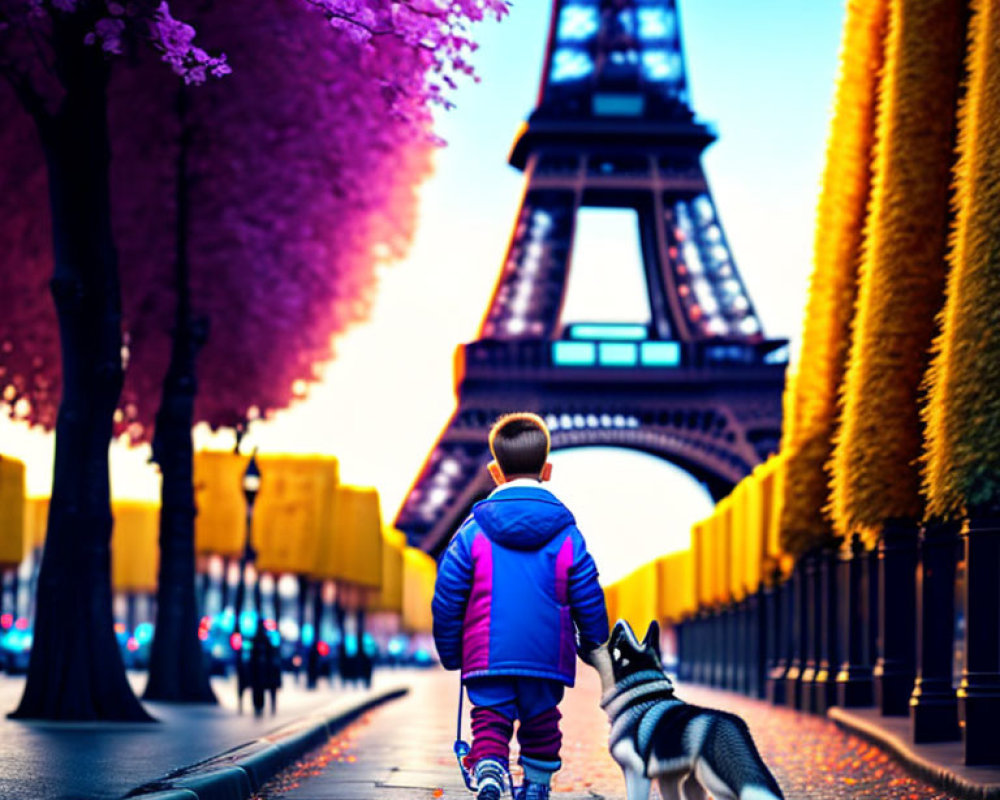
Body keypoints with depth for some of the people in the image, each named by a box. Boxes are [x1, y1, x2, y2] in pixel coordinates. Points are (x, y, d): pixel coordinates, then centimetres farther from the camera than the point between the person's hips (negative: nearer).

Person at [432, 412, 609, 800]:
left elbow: (447, 597, 0)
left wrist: (450, 653, 13)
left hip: (487, 656, -1)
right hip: (548, 656, 1)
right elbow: (589, 601, 3)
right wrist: (594, 649, 19)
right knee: (541, 722, 19)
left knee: (490, 722, 2)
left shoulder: (473, 531, -2)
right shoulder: (566, 534, 0)